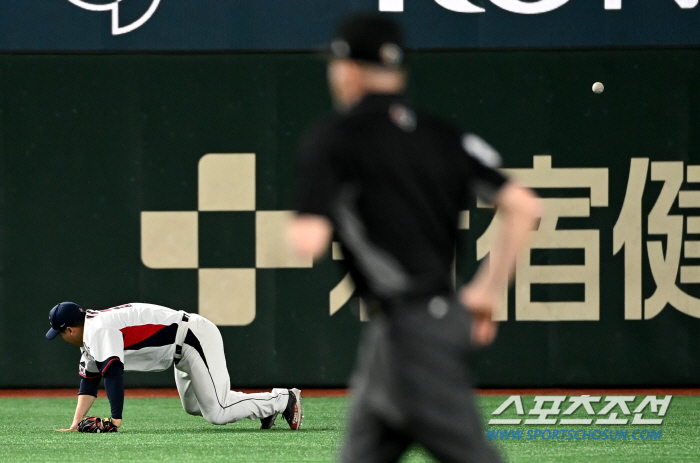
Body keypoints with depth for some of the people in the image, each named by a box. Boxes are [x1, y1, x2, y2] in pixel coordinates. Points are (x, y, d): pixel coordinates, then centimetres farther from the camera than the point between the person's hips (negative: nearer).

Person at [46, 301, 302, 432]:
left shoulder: (98, 331, -19)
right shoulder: (90, 331, 13)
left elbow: (113, 374, -31)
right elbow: (89, 382, 14)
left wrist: (116, 420, -35)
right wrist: (75, 425, 5)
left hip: (194, 337, -11)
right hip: (185, 347, 11)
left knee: (216, 413, -15)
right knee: (193, 406, 23)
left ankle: (283, 400, -4)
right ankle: (264, 404, 23)